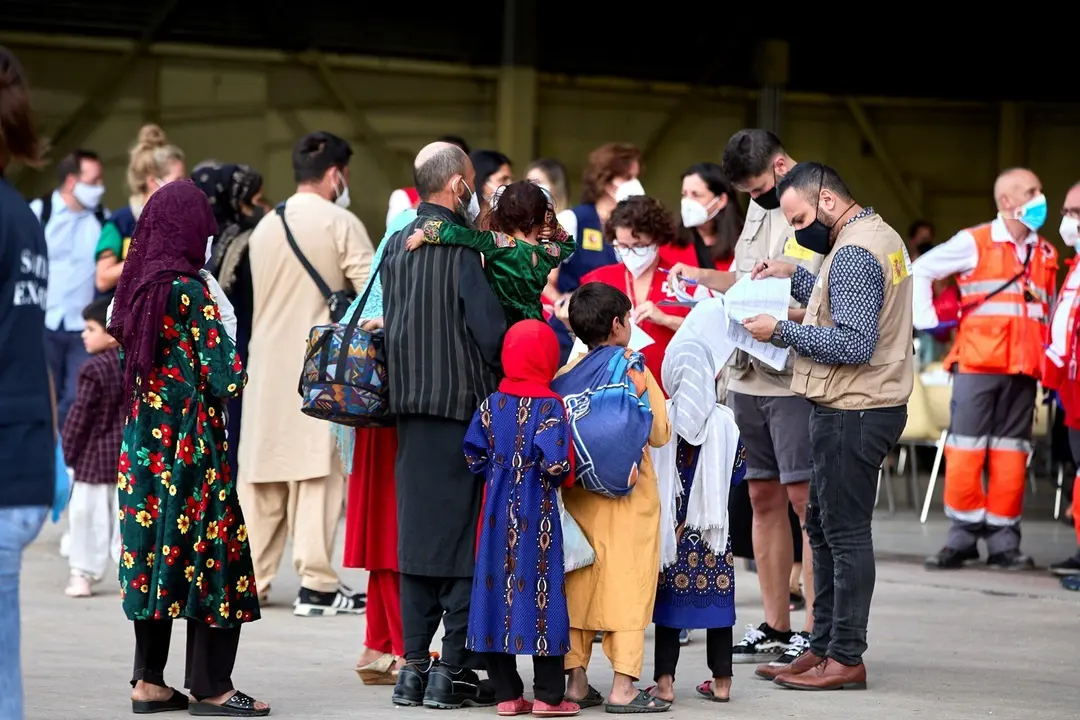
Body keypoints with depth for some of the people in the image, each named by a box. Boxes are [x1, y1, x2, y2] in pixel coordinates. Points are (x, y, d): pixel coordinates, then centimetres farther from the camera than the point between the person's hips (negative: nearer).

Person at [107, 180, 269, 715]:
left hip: (143, 442, 7)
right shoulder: (190, 292, -15)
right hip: (192, 442, -7)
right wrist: (236, 365, 5)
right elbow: (224, 379, -15)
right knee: (212, 553, 0)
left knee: (153, 549, 11)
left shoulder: (135, 288, 6)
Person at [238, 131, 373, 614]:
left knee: (261, 475, 9)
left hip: (267, 364, 6)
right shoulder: (340, 224, -7)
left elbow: (253, 300, 15)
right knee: (317, 474, -5)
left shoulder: (265, 227, 11)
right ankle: (317, 586, -6)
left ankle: (251, 578, 11)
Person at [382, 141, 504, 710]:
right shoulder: (462, 248, -12)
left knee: (417, 531, 10)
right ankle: (453, 671, -3)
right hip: (462, 403, -7)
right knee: (465, 537, -2)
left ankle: (414, 664, 11)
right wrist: (500, 386, 0)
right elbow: (490, 329, -14)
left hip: (410, 407, 7)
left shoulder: (397, 245, 9)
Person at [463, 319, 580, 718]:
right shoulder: (550, 406, -11)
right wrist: (562, 476, 2)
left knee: (497, 587, 8)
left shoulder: (493, 404, 3)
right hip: (537, 516, -4)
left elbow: (474, 455, 4)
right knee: (541, 588, 1)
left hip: (499, 513, 4)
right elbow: (555, 462, -19)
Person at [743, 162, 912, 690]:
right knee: (823, 528, 15)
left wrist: (781, 331, -18)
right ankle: (824, 645, 20)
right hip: (868, 407, 11)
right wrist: (794, 277, 15)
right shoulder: (882, 236, 14)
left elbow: (854, 344, -25)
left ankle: (846, 659, -2)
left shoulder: (853, 254, -18)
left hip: (851, 414, -11)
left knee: (846, 533, -6)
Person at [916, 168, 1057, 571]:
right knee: (966, 451, -4)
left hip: (1023, 370, 4)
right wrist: (927, 320, -3)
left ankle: (1003, 542, 8)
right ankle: (963, 537, 3)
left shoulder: (1046, 255, 13)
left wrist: (1050, 351, 13)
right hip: (977, 364, -4)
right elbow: (920, 271, 2)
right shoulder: (974, 243, 0)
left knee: (1011, 454, 4)